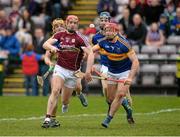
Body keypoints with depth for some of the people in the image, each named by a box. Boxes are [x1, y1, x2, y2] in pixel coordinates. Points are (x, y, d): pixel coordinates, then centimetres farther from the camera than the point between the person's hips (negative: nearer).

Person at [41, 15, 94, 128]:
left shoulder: (80, 38, -10)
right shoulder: (60, 35, 2)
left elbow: (90, 53, -15)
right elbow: (45, 44, -4)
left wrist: (88, 71, -23)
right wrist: (51, 47, -28)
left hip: (73, 72, -1)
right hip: (60, 68, 1)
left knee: (65, 101, 6)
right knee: (55, 91, -22)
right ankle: (48, 118, -23)